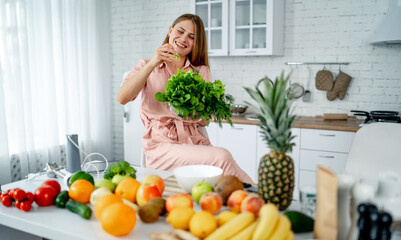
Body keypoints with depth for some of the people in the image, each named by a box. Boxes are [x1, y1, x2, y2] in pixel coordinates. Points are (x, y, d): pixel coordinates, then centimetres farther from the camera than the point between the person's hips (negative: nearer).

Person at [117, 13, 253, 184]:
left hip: (196, 143, 3)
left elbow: (204, 121, 9)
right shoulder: (147, 66, 12)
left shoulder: (201, 71, 16)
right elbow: (122, 98, -8)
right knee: (222, 157, -31)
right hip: (162, 145, -3)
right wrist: (152, 64, -15)